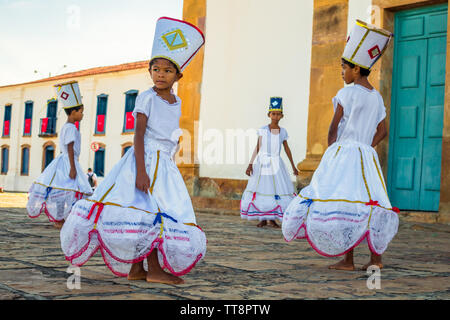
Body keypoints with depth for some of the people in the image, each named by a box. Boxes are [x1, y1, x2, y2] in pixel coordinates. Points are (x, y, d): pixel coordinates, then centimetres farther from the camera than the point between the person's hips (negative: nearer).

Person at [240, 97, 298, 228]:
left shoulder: (283, 131, 5)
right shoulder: (263, 130, -2)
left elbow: (287, 149, 13)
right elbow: (257, 147, 0)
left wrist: (293, 166, 16)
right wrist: (250, 164, -5)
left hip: (276, 163, 2)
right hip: (262, 162, -2)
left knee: (279, 187, -3)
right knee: (261, 187, -2)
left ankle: (272, 218, 8)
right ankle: (263, 219, 9)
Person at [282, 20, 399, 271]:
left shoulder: (347, 93, -7)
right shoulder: (377, 97, 13)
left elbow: (334, 127, -6)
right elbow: (382, 132, 15)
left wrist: (332, 153, 3)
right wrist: (366, 148, 13)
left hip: (344, 152, -7)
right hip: (367, 155, 7)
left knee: (344, 204, -5)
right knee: (367, 205, 9)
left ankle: (348, 260, -5)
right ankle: (376, 258, 6)